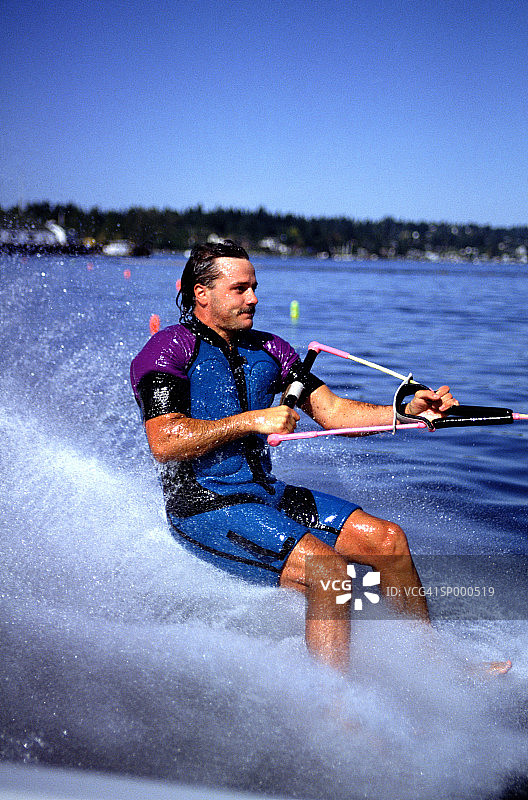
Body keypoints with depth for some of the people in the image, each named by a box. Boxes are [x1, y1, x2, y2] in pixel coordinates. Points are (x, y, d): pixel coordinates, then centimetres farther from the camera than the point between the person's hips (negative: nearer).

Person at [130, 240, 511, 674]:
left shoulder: (266, 350, 12)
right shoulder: (169, 349, -8)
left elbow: (333, 412, 7)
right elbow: (165, 443, -20)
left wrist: (405, 412, -9)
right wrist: (253, 419, -21)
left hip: (264, 492, 8)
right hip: (205, 507, -7)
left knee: (387, 540, 1)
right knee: (329, 572, -25)